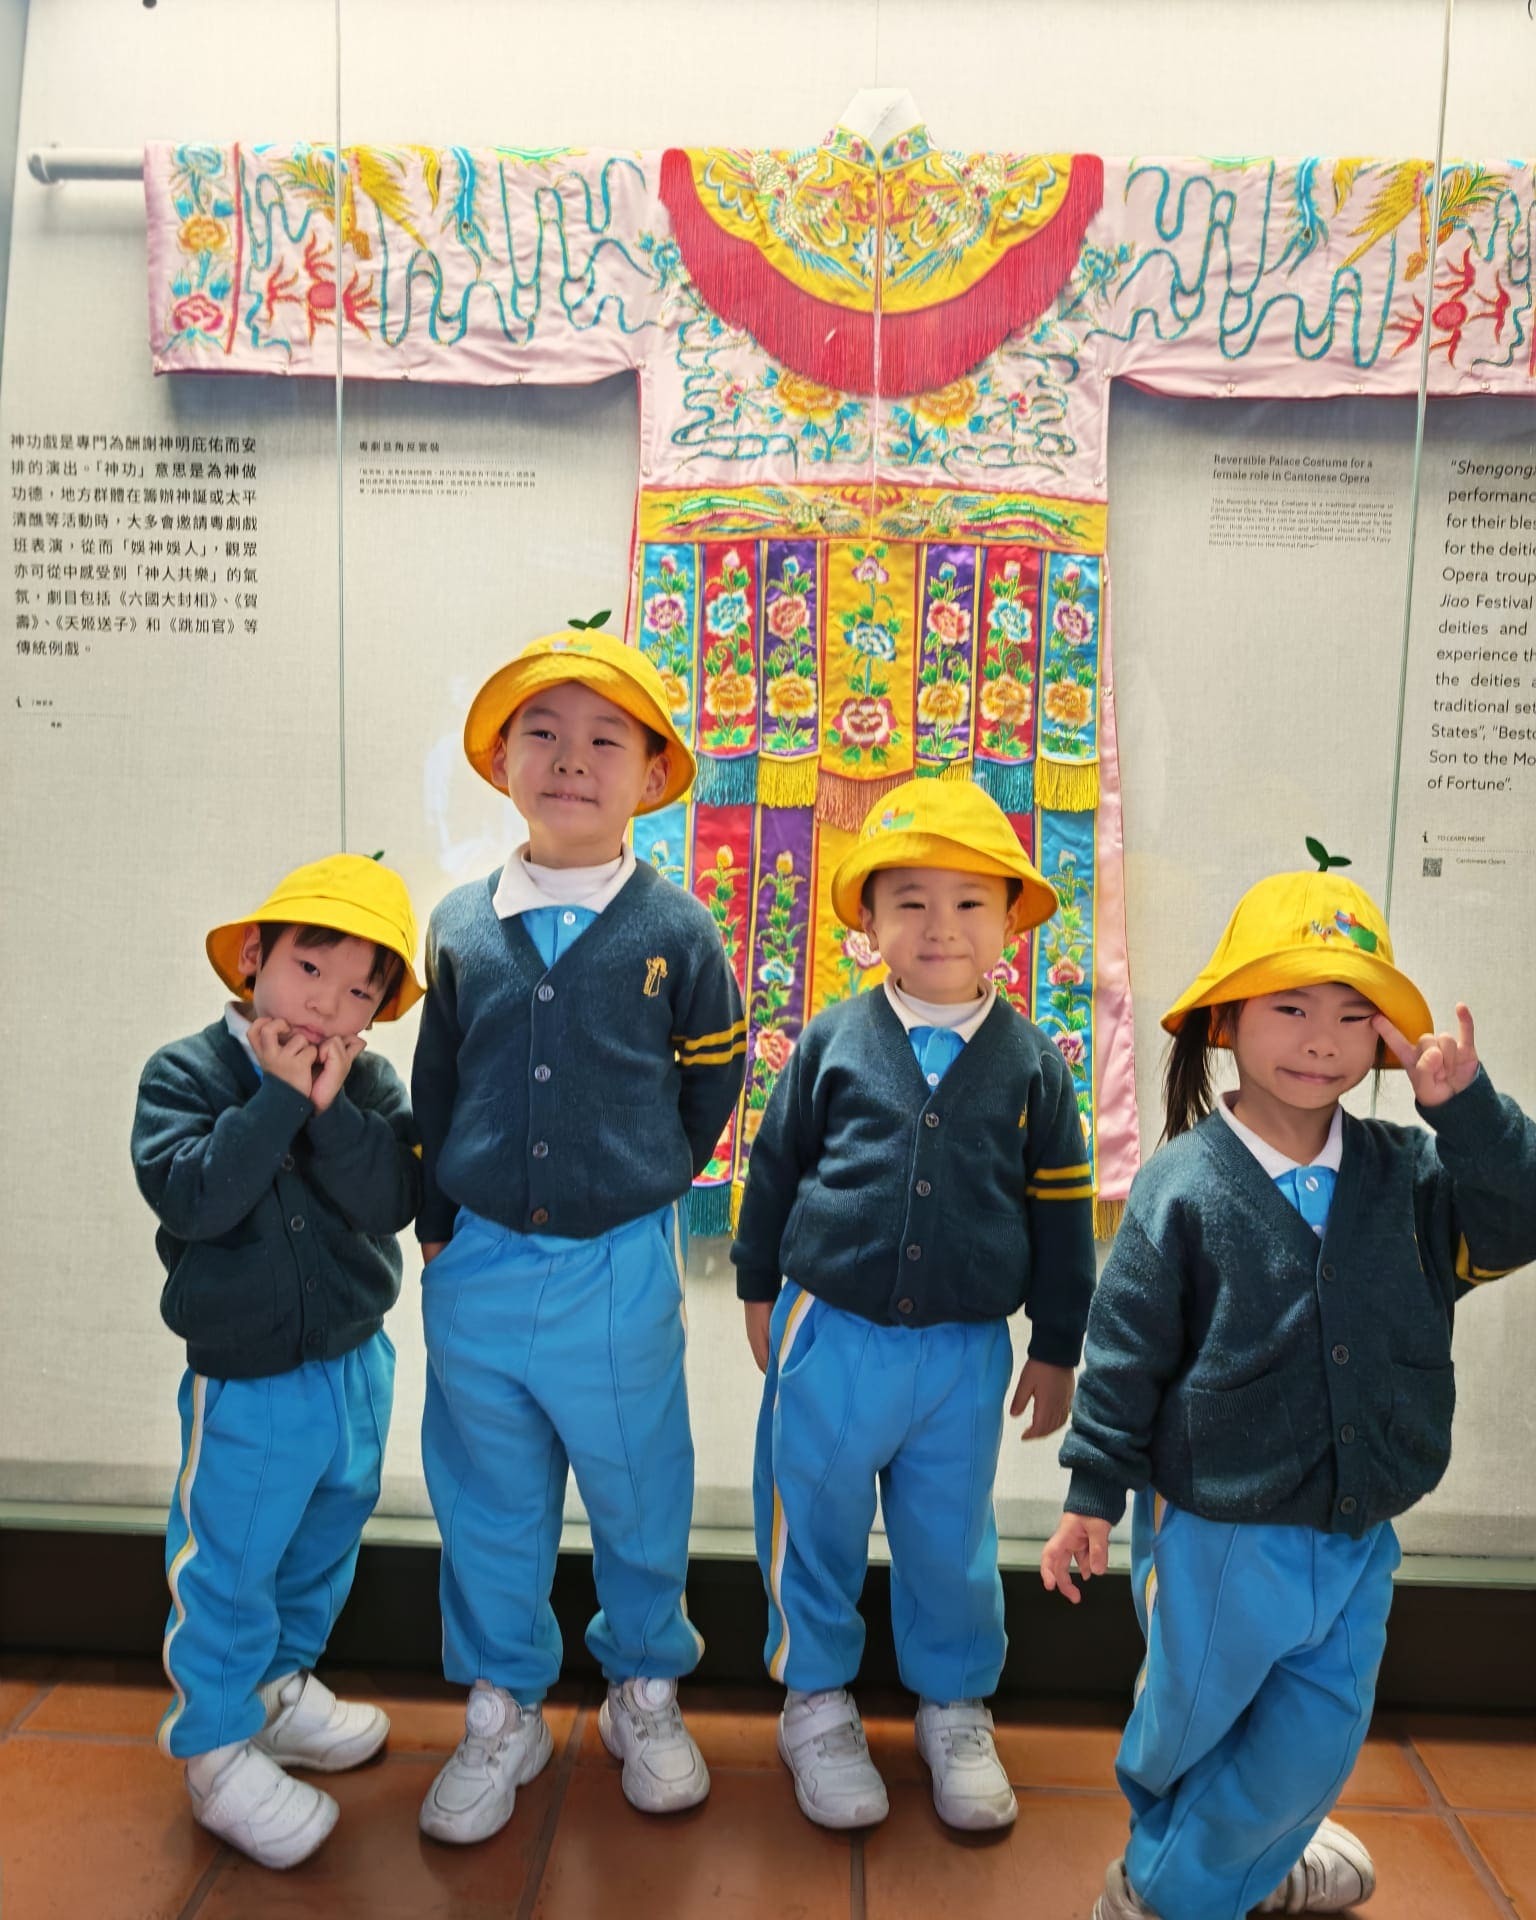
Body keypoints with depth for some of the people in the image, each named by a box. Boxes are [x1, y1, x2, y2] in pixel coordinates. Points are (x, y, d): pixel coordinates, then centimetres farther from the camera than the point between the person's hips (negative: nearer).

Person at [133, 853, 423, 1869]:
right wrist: (278, 1099, -27)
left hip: (356, 1363, 5)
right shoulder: (187, 1072, -13)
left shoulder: (369, 1082, -4)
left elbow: (393, 1196, -16)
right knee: (229, 1566, 8)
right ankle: (217, 1745, 31)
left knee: (325, 1540, 23)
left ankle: (281, 1683, 47)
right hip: (246, 1382, -4)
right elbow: (189, 1196, -27)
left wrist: (330, 1108, -26)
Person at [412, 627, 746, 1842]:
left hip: (621, 1269, -2)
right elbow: (434, 1091, 8)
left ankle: (646, 1695, 41)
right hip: (478, 1270, 2)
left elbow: (712, 1084, 5)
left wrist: (641, 1188, 5)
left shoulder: (675, 929, -6)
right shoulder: (461, 926, 0)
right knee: (488, 1503, 16)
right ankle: (503, 1714, 38)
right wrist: (438, 1219, 6)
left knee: (640, 1494, 15)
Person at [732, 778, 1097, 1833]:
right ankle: (819, 1703, 36)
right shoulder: (831, 1042, -4)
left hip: (966, 1350, 1)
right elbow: (776, 1167, 6)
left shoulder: (1032, 1063, -3)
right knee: (816, 1528, 12)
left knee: (951, 1540, 14)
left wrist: (1056, 1348, 7)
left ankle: (956, 1708, 39)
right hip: (831, 1337, 0)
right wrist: (761, 1291, 11)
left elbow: (1061, 1211, 4)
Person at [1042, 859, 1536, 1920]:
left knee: (1316, 1742, 18)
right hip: (1217, 1537, -4)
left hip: (1359, 1535, 4)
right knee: (1188, 1724, 17)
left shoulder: (1405, 1171, -4)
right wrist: (1094, 1495, -7)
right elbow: (1126, 1349, -12)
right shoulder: (1183, 1186, -16)